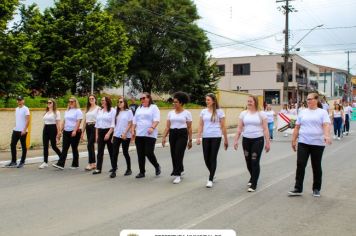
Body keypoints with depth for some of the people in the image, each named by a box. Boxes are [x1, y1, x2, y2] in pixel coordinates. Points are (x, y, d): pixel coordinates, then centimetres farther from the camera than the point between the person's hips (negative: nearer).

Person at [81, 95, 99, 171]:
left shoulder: (98, 108, -4)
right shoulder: (87, 109, 16)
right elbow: (85, 121, 16)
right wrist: (82, 132, 14)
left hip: (94, 127, -7)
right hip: (88, 128, 7)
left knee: (90, 145, -12)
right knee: (91, 145, 9)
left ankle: (90, 163, -6)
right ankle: (94, 163, 16)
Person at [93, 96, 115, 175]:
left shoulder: (112, 110, -6)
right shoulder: (99, 110, 12)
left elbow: (113, 124, -11)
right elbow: (97, 123, 14)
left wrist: (108, 134, -19)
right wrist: (96, 134, 9)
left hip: (109, 131, -5)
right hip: (100, 132, 5)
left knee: (111, 150, 6)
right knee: (100, 151, 1)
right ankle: (98, 168, 0)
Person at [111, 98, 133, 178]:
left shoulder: (129, 111, -3)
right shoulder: (117, 112, 13)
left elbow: (130, 124, -8)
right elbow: (115, 124, 13)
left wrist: (125, 133, -16)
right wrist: (113, 135, 9)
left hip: (125, 136, -4)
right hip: (116, 135, 5)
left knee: (125, 152, 5)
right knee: (114, 153, -3)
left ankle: (129, 169, 22)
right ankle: (114, 171, -1)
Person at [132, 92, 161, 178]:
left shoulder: (154, 107, 0)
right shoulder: (139, 109, 19)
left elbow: (156, 120, -12)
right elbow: (135, 121, 21)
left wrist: (152, 127, -26)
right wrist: (133, 130, 10)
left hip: (150, 135, -6)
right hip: (139, 135, 6)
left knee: (149, 153, -9)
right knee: (140, 154, 5)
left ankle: (157, 166, 17)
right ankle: (142, 172, 14)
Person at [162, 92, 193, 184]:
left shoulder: (187, 113, -1)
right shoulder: (170, 113, 9)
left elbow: (189, 128, 0)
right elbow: (167, 127, 8)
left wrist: (190, 140, -1)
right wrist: (164, 137, -1)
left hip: (182, 135, -5)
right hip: (172, 135, 5)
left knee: (178, 154, -11)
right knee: (173, 155, 8)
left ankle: (177, 175, -6)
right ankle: (180, 170, 30)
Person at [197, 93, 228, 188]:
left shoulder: (219, 111, -1)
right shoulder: (203, 111, 8)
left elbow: (223, 126, 0)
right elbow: (200, 125, 7)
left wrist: (226, 139, 1)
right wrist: (198, 137, -3)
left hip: (216, 137, -4)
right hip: (206, 137, 4)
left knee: (213, 158, -3)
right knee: (206, 158, 5)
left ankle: (210, 179, 4)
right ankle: (212, 175, 31)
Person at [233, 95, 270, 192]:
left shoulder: (261, 114, -2)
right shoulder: (243, 113, 5)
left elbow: (265, 129, -3)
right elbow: (239, 128, 5)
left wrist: (267, 142, -7)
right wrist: (236, 140, -2)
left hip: (258, 140, -3)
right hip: (246, 140, 3)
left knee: (255, 162, -6)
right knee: (248, 161, 11)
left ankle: (253, 184, 3)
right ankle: (253, 178, 39)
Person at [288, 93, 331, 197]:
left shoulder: (323, 112, 0)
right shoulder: (302, 112, 10)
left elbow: (326, 125, -13)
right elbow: (297, 127, 12)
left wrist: (327, 135, -31)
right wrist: (293, 140, 8)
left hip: (317, 144, -2)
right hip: (303, 143, 3)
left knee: (316, 167, 9)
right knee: (300, 165, -3)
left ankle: (316, 189, 22)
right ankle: (298, 189, 2)